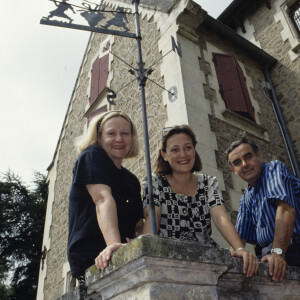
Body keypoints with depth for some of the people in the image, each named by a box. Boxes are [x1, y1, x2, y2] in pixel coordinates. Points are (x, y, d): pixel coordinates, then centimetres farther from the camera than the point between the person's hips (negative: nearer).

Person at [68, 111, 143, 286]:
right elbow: (103, 199, -18)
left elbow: (138, 225, 15)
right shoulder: (92, 156, 0)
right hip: (90, 257, -7)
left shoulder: (132, 180, 20)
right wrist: (114, 244, -32)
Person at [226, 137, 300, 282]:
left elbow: (286, 209, -17)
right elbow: (240, 236, 19)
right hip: (271, 255, 6)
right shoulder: (247, 198, 20)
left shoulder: (274, 168, -2)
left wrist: (278, 252, -26)